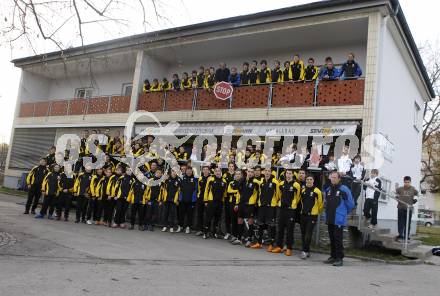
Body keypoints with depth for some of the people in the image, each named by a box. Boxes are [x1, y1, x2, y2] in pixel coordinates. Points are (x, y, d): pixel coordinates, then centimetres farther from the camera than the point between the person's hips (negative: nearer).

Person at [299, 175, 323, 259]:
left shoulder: (317, 191, -7)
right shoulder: (302, 190, 8)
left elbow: (320, 203, 0)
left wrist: (318, 212, 11)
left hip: (312, 216, -5)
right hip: (303, 215, 5)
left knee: (308, 234, -9)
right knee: (303, 234, 9)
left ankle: (305, 251, -7)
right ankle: (307, 251, 19)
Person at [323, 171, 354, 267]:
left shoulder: (344, 189, -9)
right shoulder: (328, 189, 10)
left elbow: (350, 204, -2)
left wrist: (343, 213, 8)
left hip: (339, 220, -6)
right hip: (329, 219, 6)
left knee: (338, 239, -5)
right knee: (332, 238, 13)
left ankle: (339, 258, 2)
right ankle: (333, 256, 23)